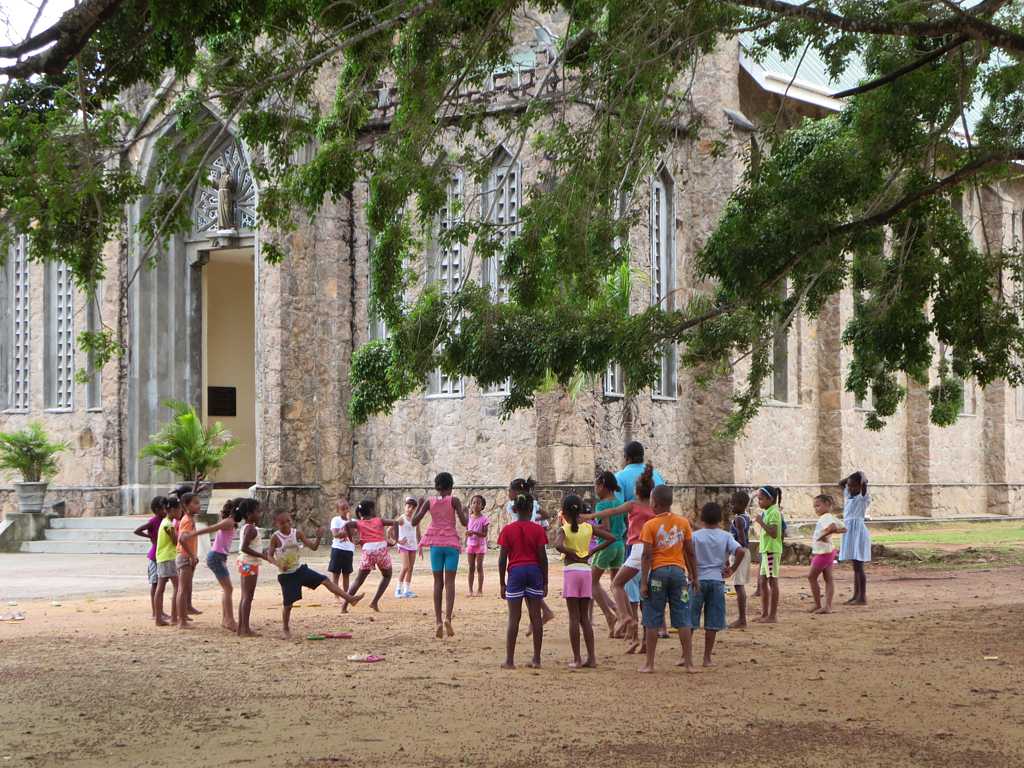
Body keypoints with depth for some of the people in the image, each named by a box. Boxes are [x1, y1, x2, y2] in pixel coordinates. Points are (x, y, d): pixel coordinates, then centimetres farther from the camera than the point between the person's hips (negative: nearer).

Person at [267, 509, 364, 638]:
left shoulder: (297, 533, -4)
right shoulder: (275, 537, -13)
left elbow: (313, 547, -3)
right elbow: (270, 556, -11)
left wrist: (318, 537, -22)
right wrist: (279, 564, -30)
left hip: (300, 569, 3)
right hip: (287, 574, -3)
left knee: (325, 580, -9)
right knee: (287, 603, 1)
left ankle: (350, 598, -11)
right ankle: (286, 630, 20)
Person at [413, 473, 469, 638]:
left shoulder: (429, 502, 1)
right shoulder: (454, 501, -4)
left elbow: (414, 522, 1)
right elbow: (464, 522, -10)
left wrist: (420, 505, 16)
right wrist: (465, 512, 11)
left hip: (435, 544, 2)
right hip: (451, 544, -2)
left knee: (438, 582, 8)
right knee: (450, 582, 0)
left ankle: (438, 621, -2)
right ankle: (448, 617, -20)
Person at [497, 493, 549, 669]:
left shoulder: (508, 530, -1)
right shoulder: (538, 530, -1)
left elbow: (502, 559, -2)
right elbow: (543, 557, -2)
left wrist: (502, 583, 5)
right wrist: (545, 582, 5)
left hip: (515, 571, -1)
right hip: (534, 571, 1)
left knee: (514, 618, 1)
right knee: (536, 616, 6)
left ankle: (509, 660, 0)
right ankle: (536, 659, 7)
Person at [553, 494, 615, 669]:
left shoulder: (562, 529, -6)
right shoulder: (589, 528, 5)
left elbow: (558, 545, -26)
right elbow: (611, 538, 2)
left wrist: (572, 554, -10)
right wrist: (592, 551, 3)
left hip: (570, 570, -4)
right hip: (586, 570, 4)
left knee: (574, 617, 0)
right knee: (585, 617, 12)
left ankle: (577, 659, -1)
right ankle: (591, 657, 8)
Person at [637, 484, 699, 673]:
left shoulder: (650, 525, -7)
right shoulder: (683, 522, 3)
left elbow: (647, 556, -10)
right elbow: (690, 552, 5)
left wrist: (643, 583, -8)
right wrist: (694, 577, 13)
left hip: (658, 572, -3)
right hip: (679, 571, 3)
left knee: (652, 620, 4)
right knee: (682, 619, 7)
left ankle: (649, 663, 6)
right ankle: (688, 662, 7)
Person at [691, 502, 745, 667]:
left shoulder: (695, 536, -3)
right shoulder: (725, 537, 0)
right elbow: (741, 551, -13)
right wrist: (732, 569, -1)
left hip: (698, 580, -1)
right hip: (717, 580, 1)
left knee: (689, 621, 6)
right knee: (712, 623, 6)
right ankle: (707, 658, 7)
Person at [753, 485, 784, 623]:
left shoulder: (774, 512, -14)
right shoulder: (767, 512, 16)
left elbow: (773, 533, -23)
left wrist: (761, 522, -20)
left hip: (772, 550, -10)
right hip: (766, 550, 10)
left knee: (772, 581, -5)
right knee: (763, 581, 13)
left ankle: (773, 615, -2)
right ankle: (765, 613, 19)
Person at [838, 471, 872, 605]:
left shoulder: (863, 498, -10)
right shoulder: (848, 495, 13)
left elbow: (864, 483, -27)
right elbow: (840, 483, 26)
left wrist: (861, 476, -8)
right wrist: (850, 478, 12)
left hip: (858, 531, -8)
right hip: (849, 531, 9)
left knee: (858, 566, -8)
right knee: (855, 567, 11)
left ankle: (863, 598, -7)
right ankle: (856, 596, 15)